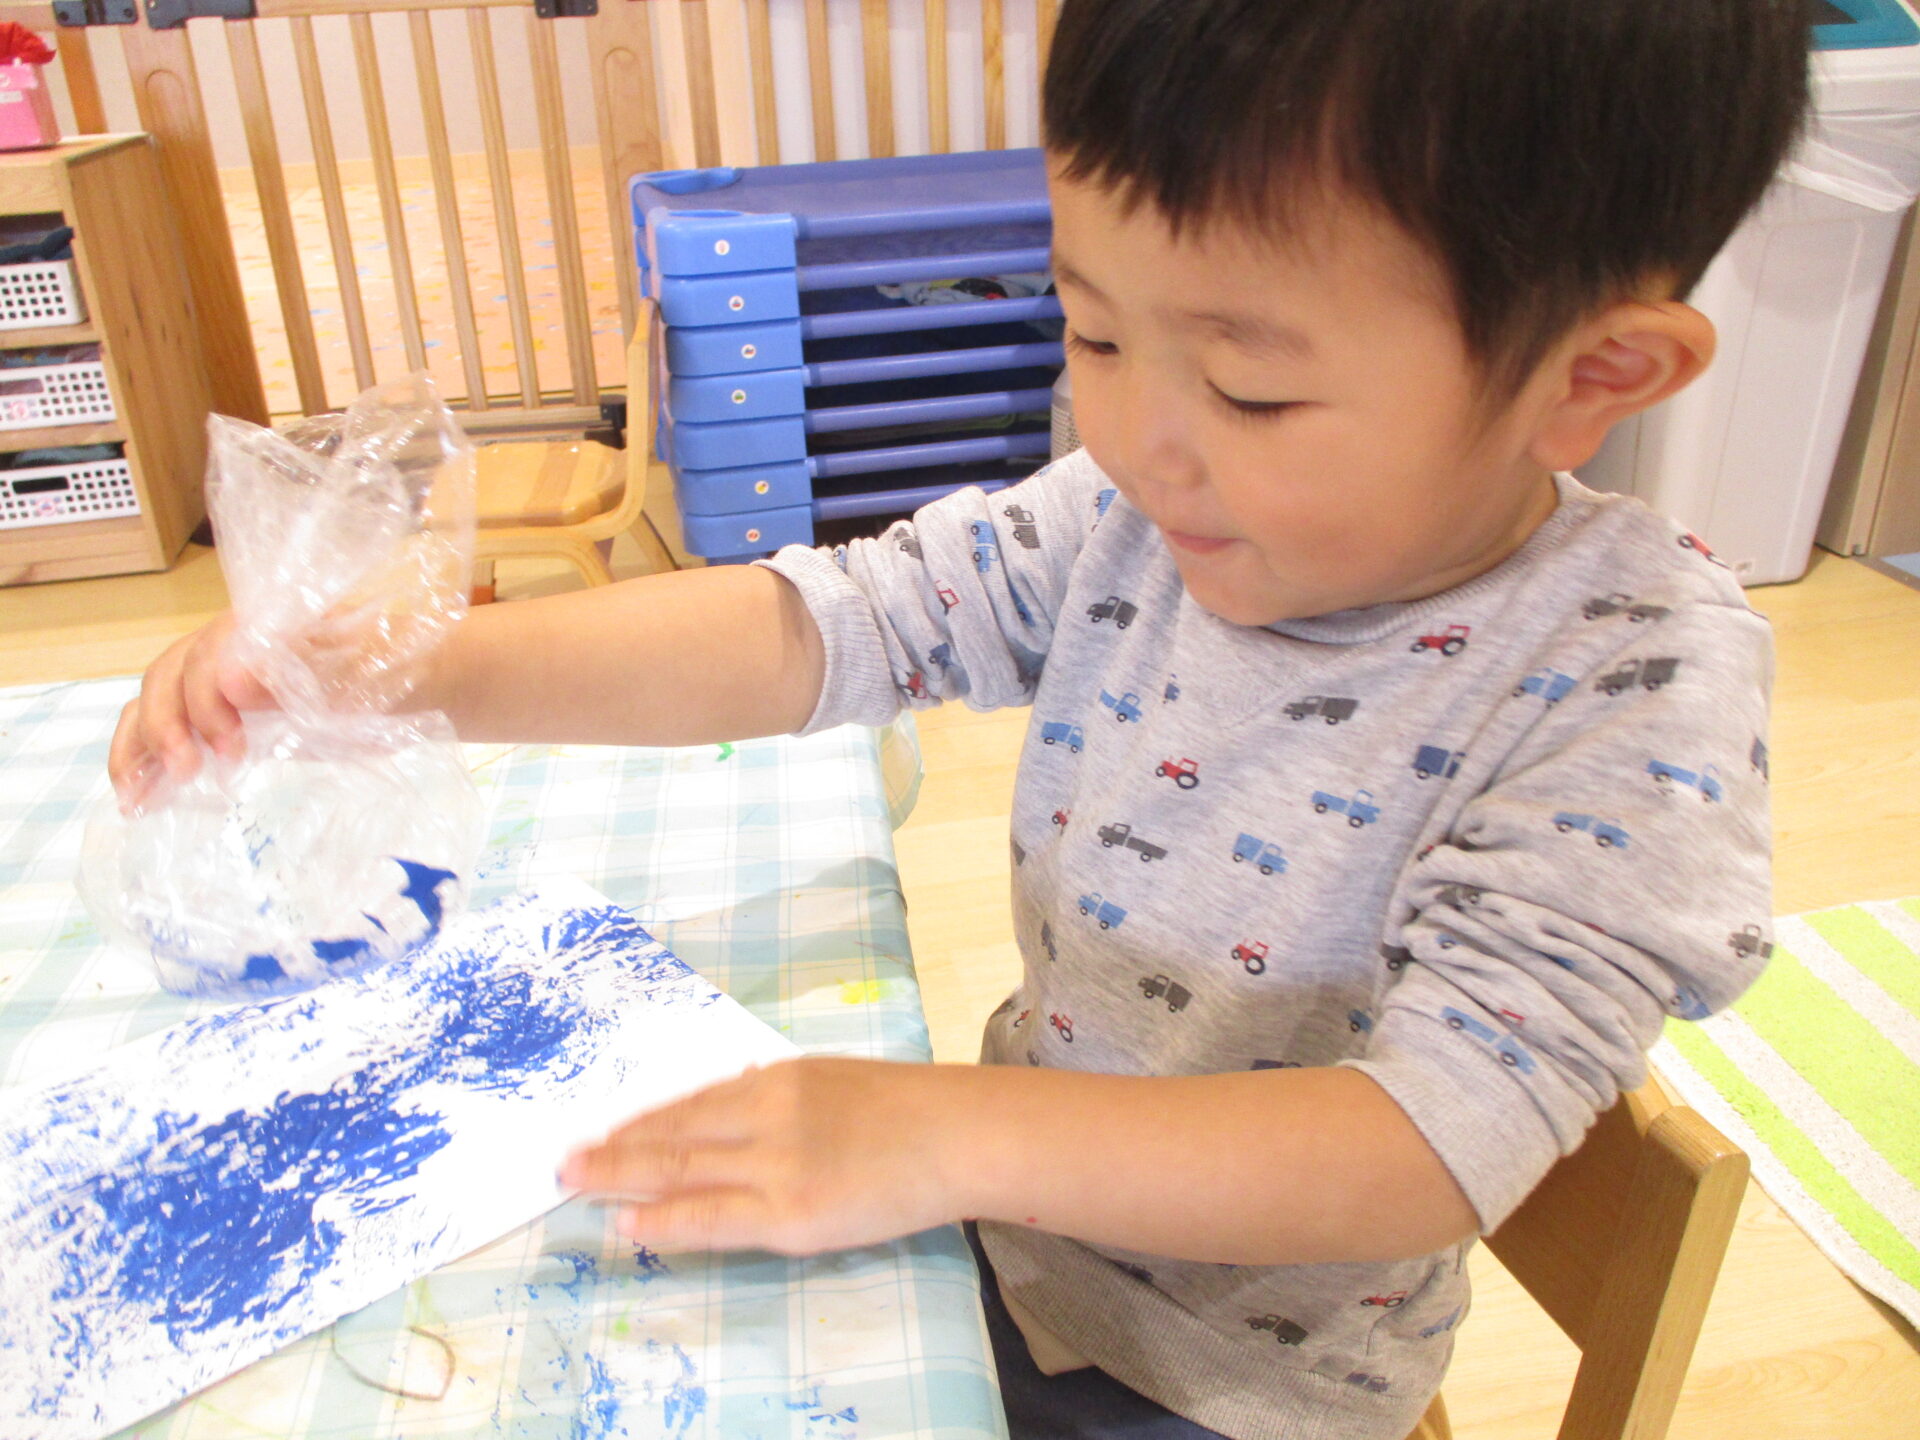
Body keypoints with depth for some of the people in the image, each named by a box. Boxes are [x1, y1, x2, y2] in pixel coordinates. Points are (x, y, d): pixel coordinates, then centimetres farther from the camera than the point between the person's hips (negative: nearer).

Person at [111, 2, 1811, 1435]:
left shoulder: (1635, 679, -26)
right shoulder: (1135, 516, -13)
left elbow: (1441, 1146, -30)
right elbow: (802, 627, -16)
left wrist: (951, 1134, -39)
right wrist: (415, 669, -27)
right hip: (1006, 1212, 4)